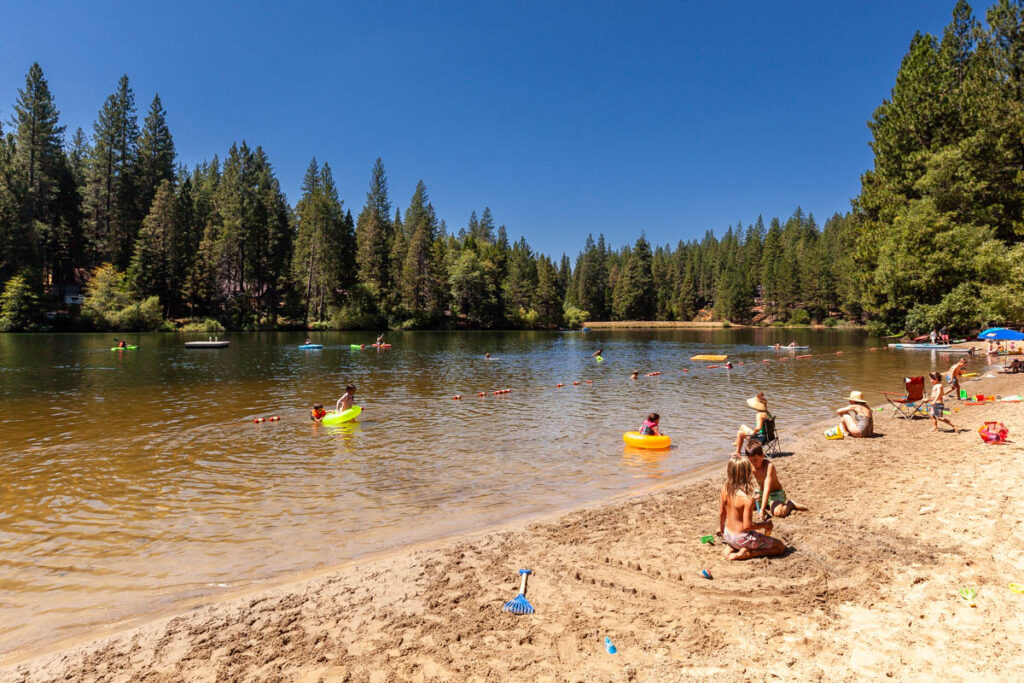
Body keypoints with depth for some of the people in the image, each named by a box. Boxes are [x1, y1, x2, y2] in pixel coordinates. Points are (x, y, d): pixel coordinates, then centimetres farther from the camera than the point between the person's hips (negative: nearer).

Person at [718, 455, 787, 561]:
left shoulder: (725, 490, -8)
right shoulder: (747, 499, -28)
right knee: (781, 547, 6)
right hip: (742, 538, -7)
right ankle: (746, 553, -7)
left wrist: (722, 529, 22)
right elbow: (747, 525, -24)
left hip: (728, 536, 7)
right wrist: (765, 524, -6)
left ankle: (732, 548, 12)